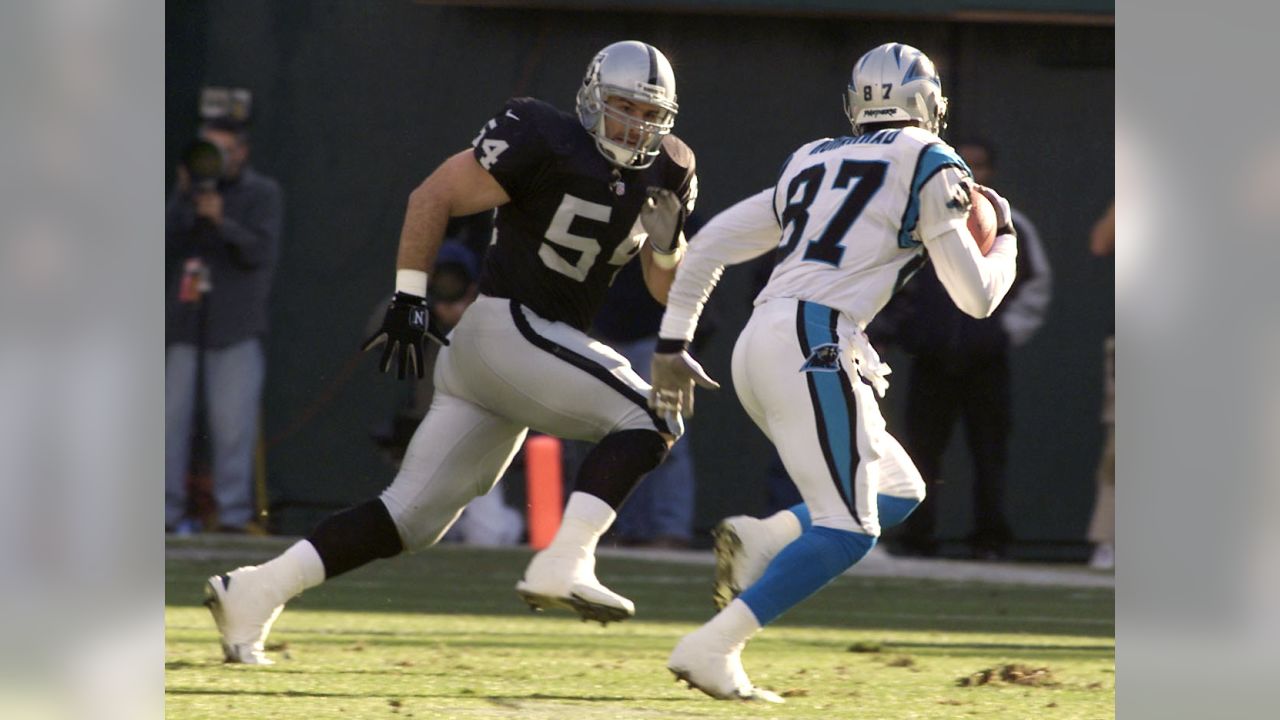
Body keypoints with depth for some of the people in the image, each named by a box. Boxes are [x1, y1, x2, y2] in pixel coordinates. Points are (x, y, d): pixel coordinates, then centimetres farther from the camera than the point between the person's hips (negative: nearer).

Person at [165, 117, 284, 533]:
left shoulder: (262, 194, 7)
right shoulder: (190, 191, 16)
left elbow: (263, 251, -7)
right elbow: (165, 244, 3)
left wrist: (222, 221, -19)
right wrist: (183, 197, -8)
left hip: (235, 330, -3)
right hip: (182, 326, 3)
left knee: (233, 427, -8)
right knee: (170, 419, -2)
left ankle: (233, 515, -7)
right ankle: (165, 511, 2)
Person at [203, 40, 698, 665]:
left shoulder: (658, 177, 12)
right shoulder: (547, 144, -10)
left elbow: (667, 290, 17)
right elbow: (433, 198, -8)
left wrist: (666, 241, -5)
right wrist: (408, 297, -10)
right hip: (506, 327, -8)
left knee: (413, 515, 4)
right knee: (645, 419, -17)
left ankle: (252, 594, 4)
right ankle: (563, 564, -24)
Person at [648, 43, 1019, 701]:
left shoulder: (811, 164, 23)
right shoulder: (928, 165, 4)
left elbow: (709, 244, 21)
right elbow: (977, 298, 6)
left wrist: (673, 344, 25)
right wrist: (1004, 239, 26)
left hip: (756, 349, 8)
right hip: (815, 343, -8)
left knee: (899, 494, 17)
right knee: (846, 529, -10)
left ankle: (760, 541, -2)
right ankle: (712, 648, -19)